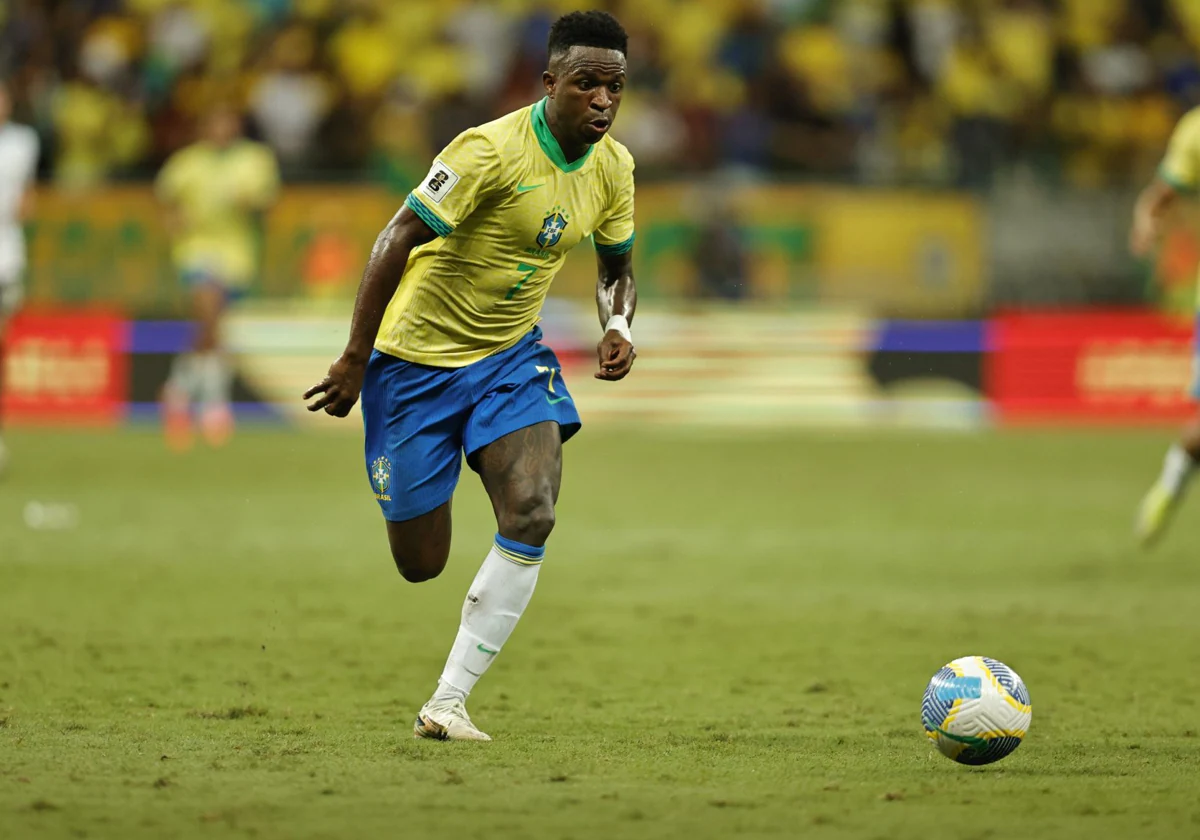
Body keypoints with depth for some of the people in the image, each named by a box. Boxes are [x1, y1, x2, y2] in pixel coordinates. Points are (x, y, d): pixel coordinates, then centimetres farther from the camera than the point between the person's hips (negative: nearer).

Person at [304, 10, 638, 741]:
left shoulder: (612, 166, -1)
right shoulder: (492, 150, -22)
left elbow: (616, 266, 17)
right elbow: (396, 241, -21)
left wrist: (619, 328, -5)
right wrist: (356, 359, -19)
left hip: (511, 355, 5)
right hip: (418, 357, -5)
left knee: (531, 515, -21)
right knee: (420, 565, -1)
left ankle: (448, 702, -13)